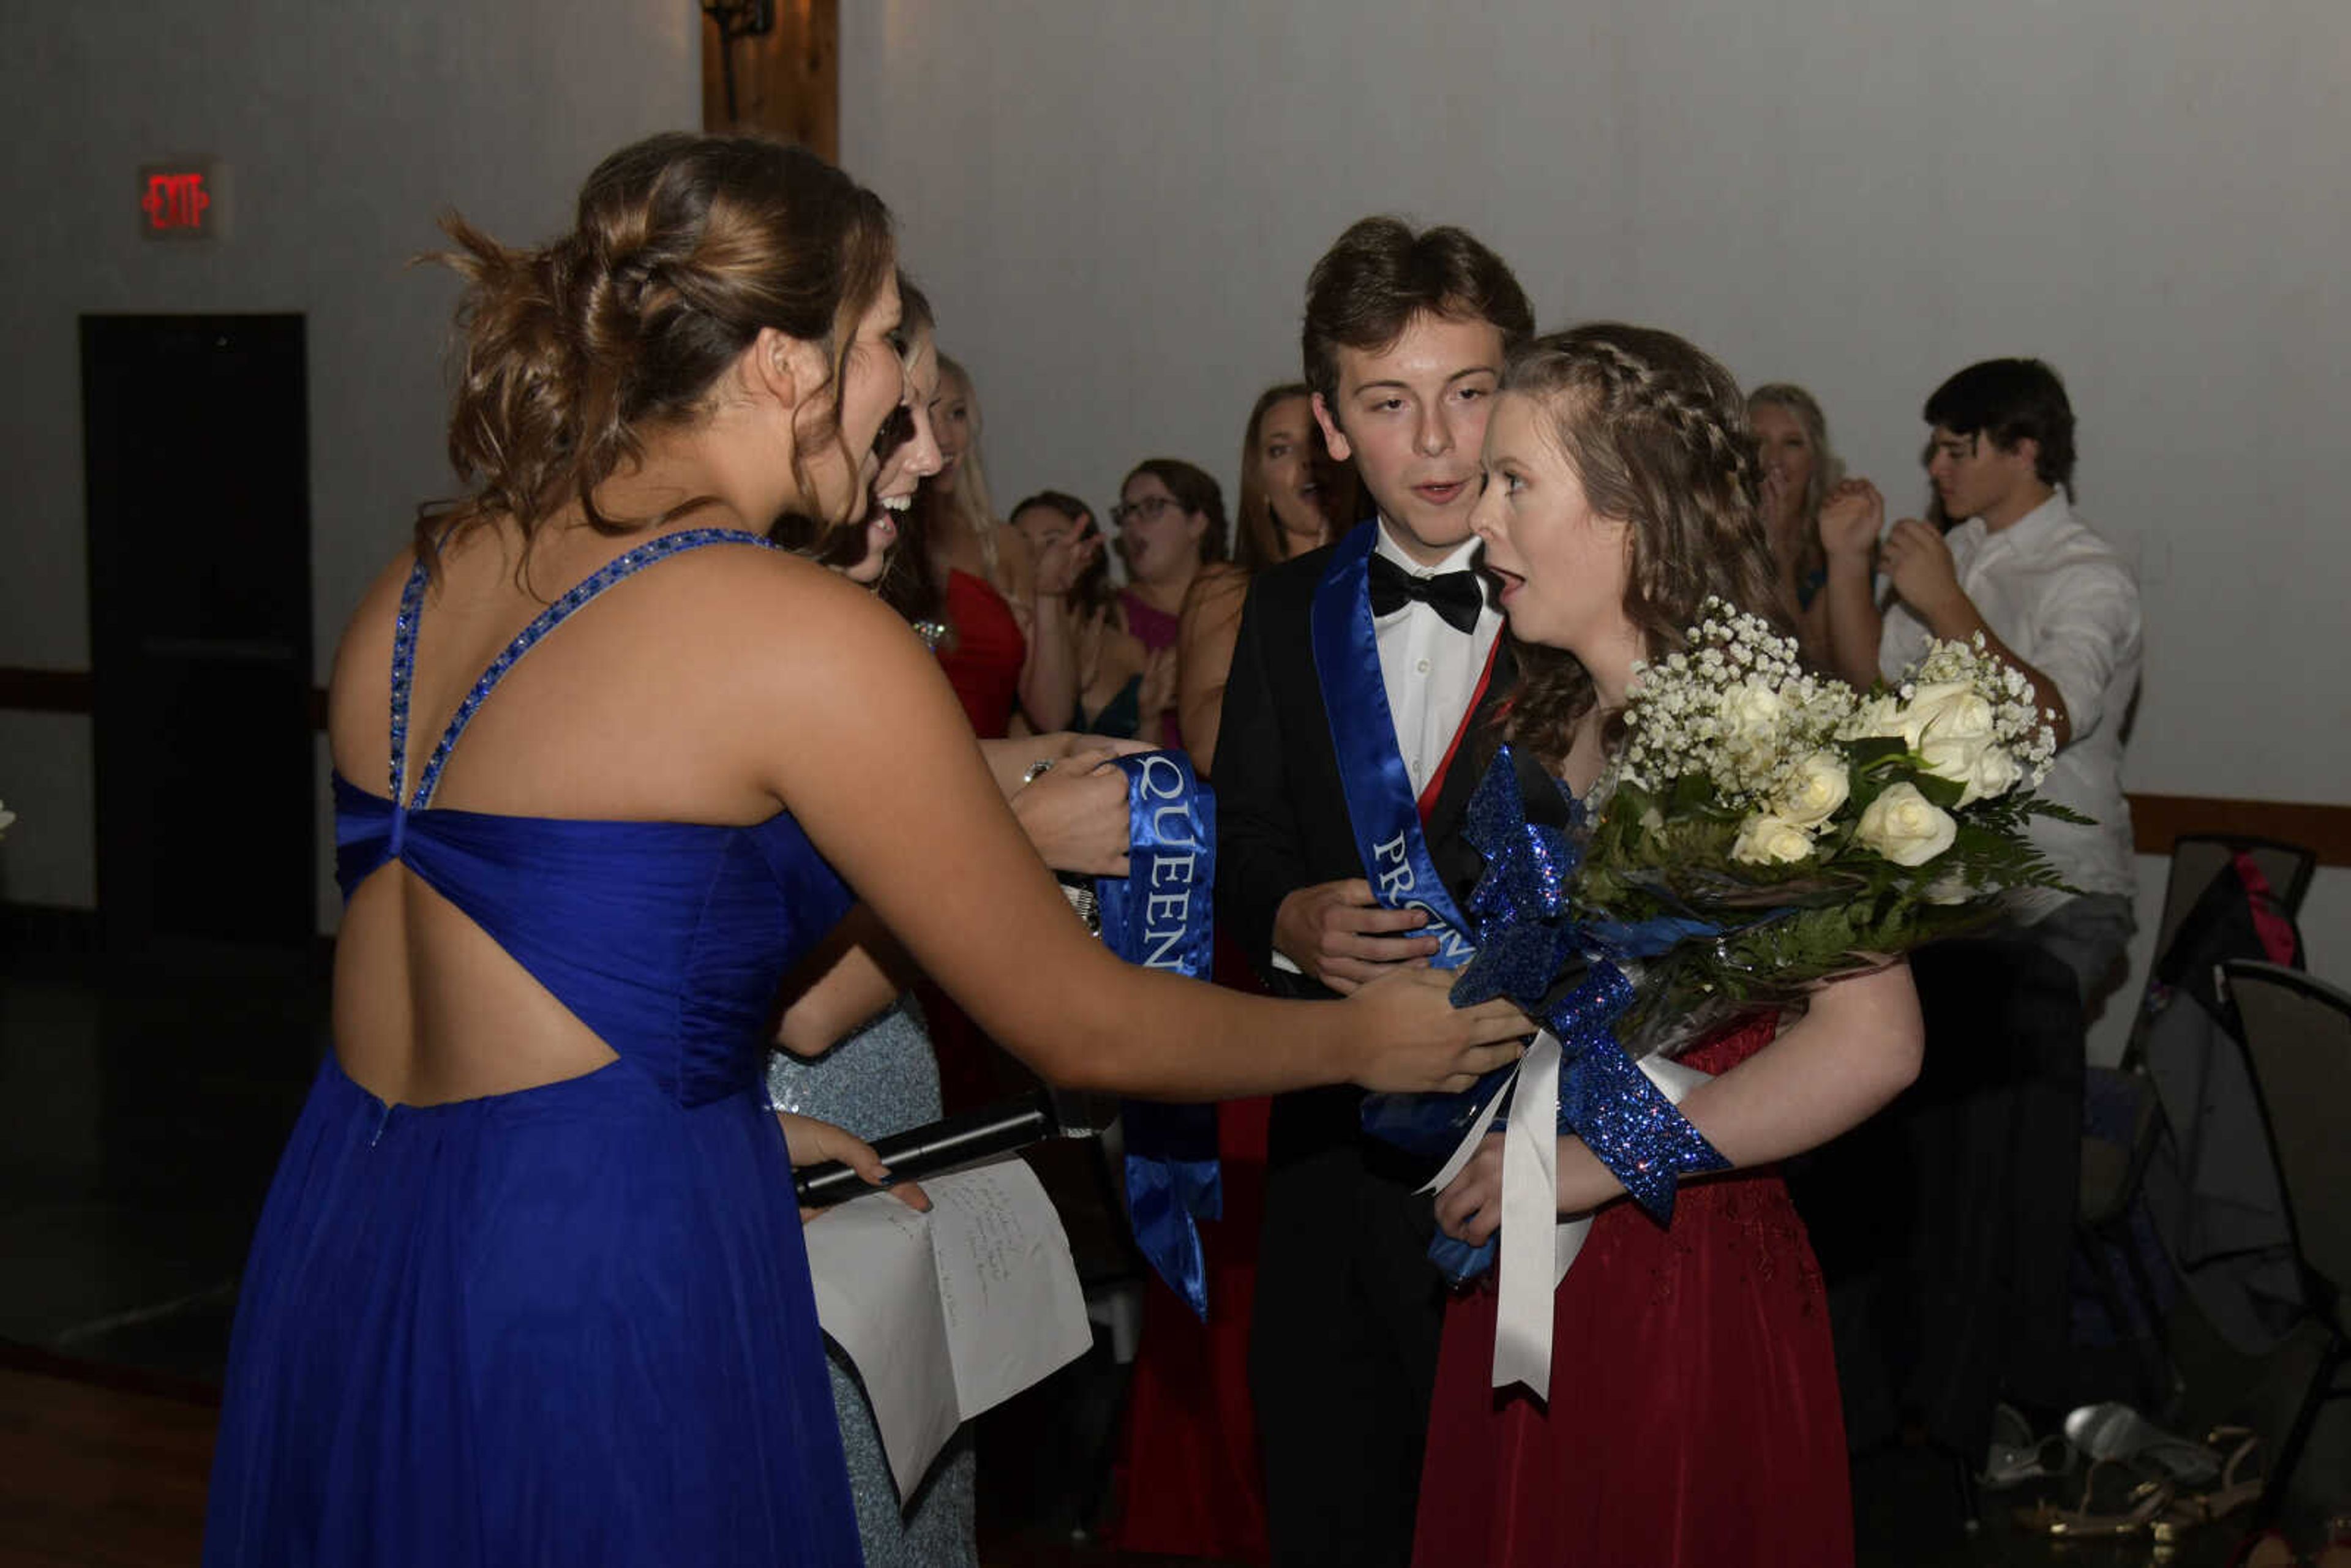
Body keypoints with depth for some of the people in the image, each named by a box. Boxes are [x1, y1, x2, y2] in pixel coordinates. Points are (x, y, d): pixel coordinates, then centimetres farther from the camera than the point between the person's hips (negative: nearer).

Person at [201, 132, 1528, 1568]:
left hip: (345, 1253, 8)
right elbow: (1079, 1026, -9)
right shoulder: (803, 633, -16)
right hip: (598, 1287, -8)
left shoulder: (435, 571, 6)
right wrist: (1363, 1039, 7)